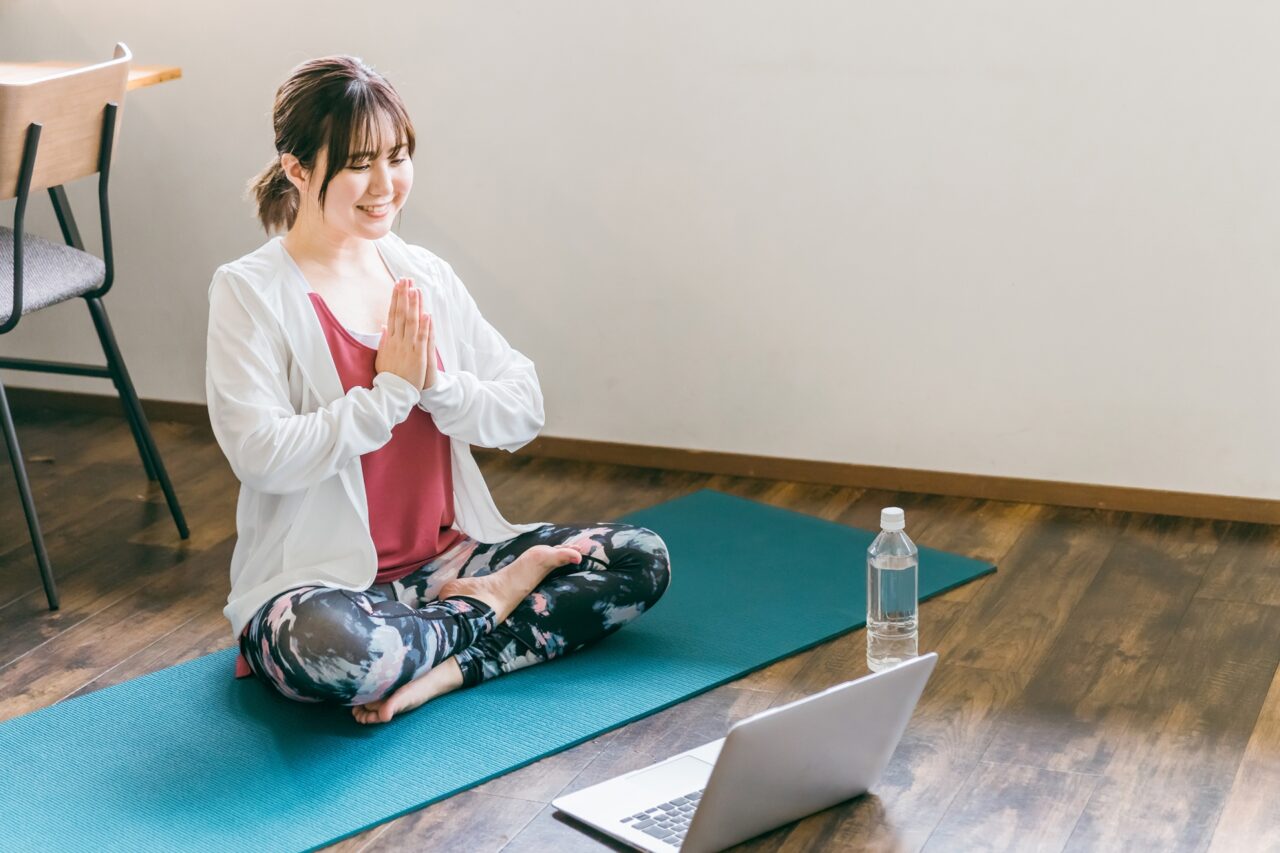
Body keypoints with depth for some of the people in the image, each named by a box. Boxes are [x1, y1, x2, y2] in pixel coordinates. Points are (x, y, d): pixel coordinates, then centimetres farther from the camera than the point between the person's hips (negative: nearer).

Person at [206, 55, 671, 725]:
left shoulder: (427, 276, 8)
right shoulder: (249, 293, -8)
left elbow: (525, 412, 5)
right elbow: (262, 456, -20)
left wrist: (437, 384, -14)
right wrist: (390, 390, -15)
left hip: (446, 559, 6)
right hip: (320, 585, -5)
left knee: (642, 556, -7)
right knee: (332, 646, -41)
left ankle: (437, 672, -18)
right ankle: (489, 606, -9)